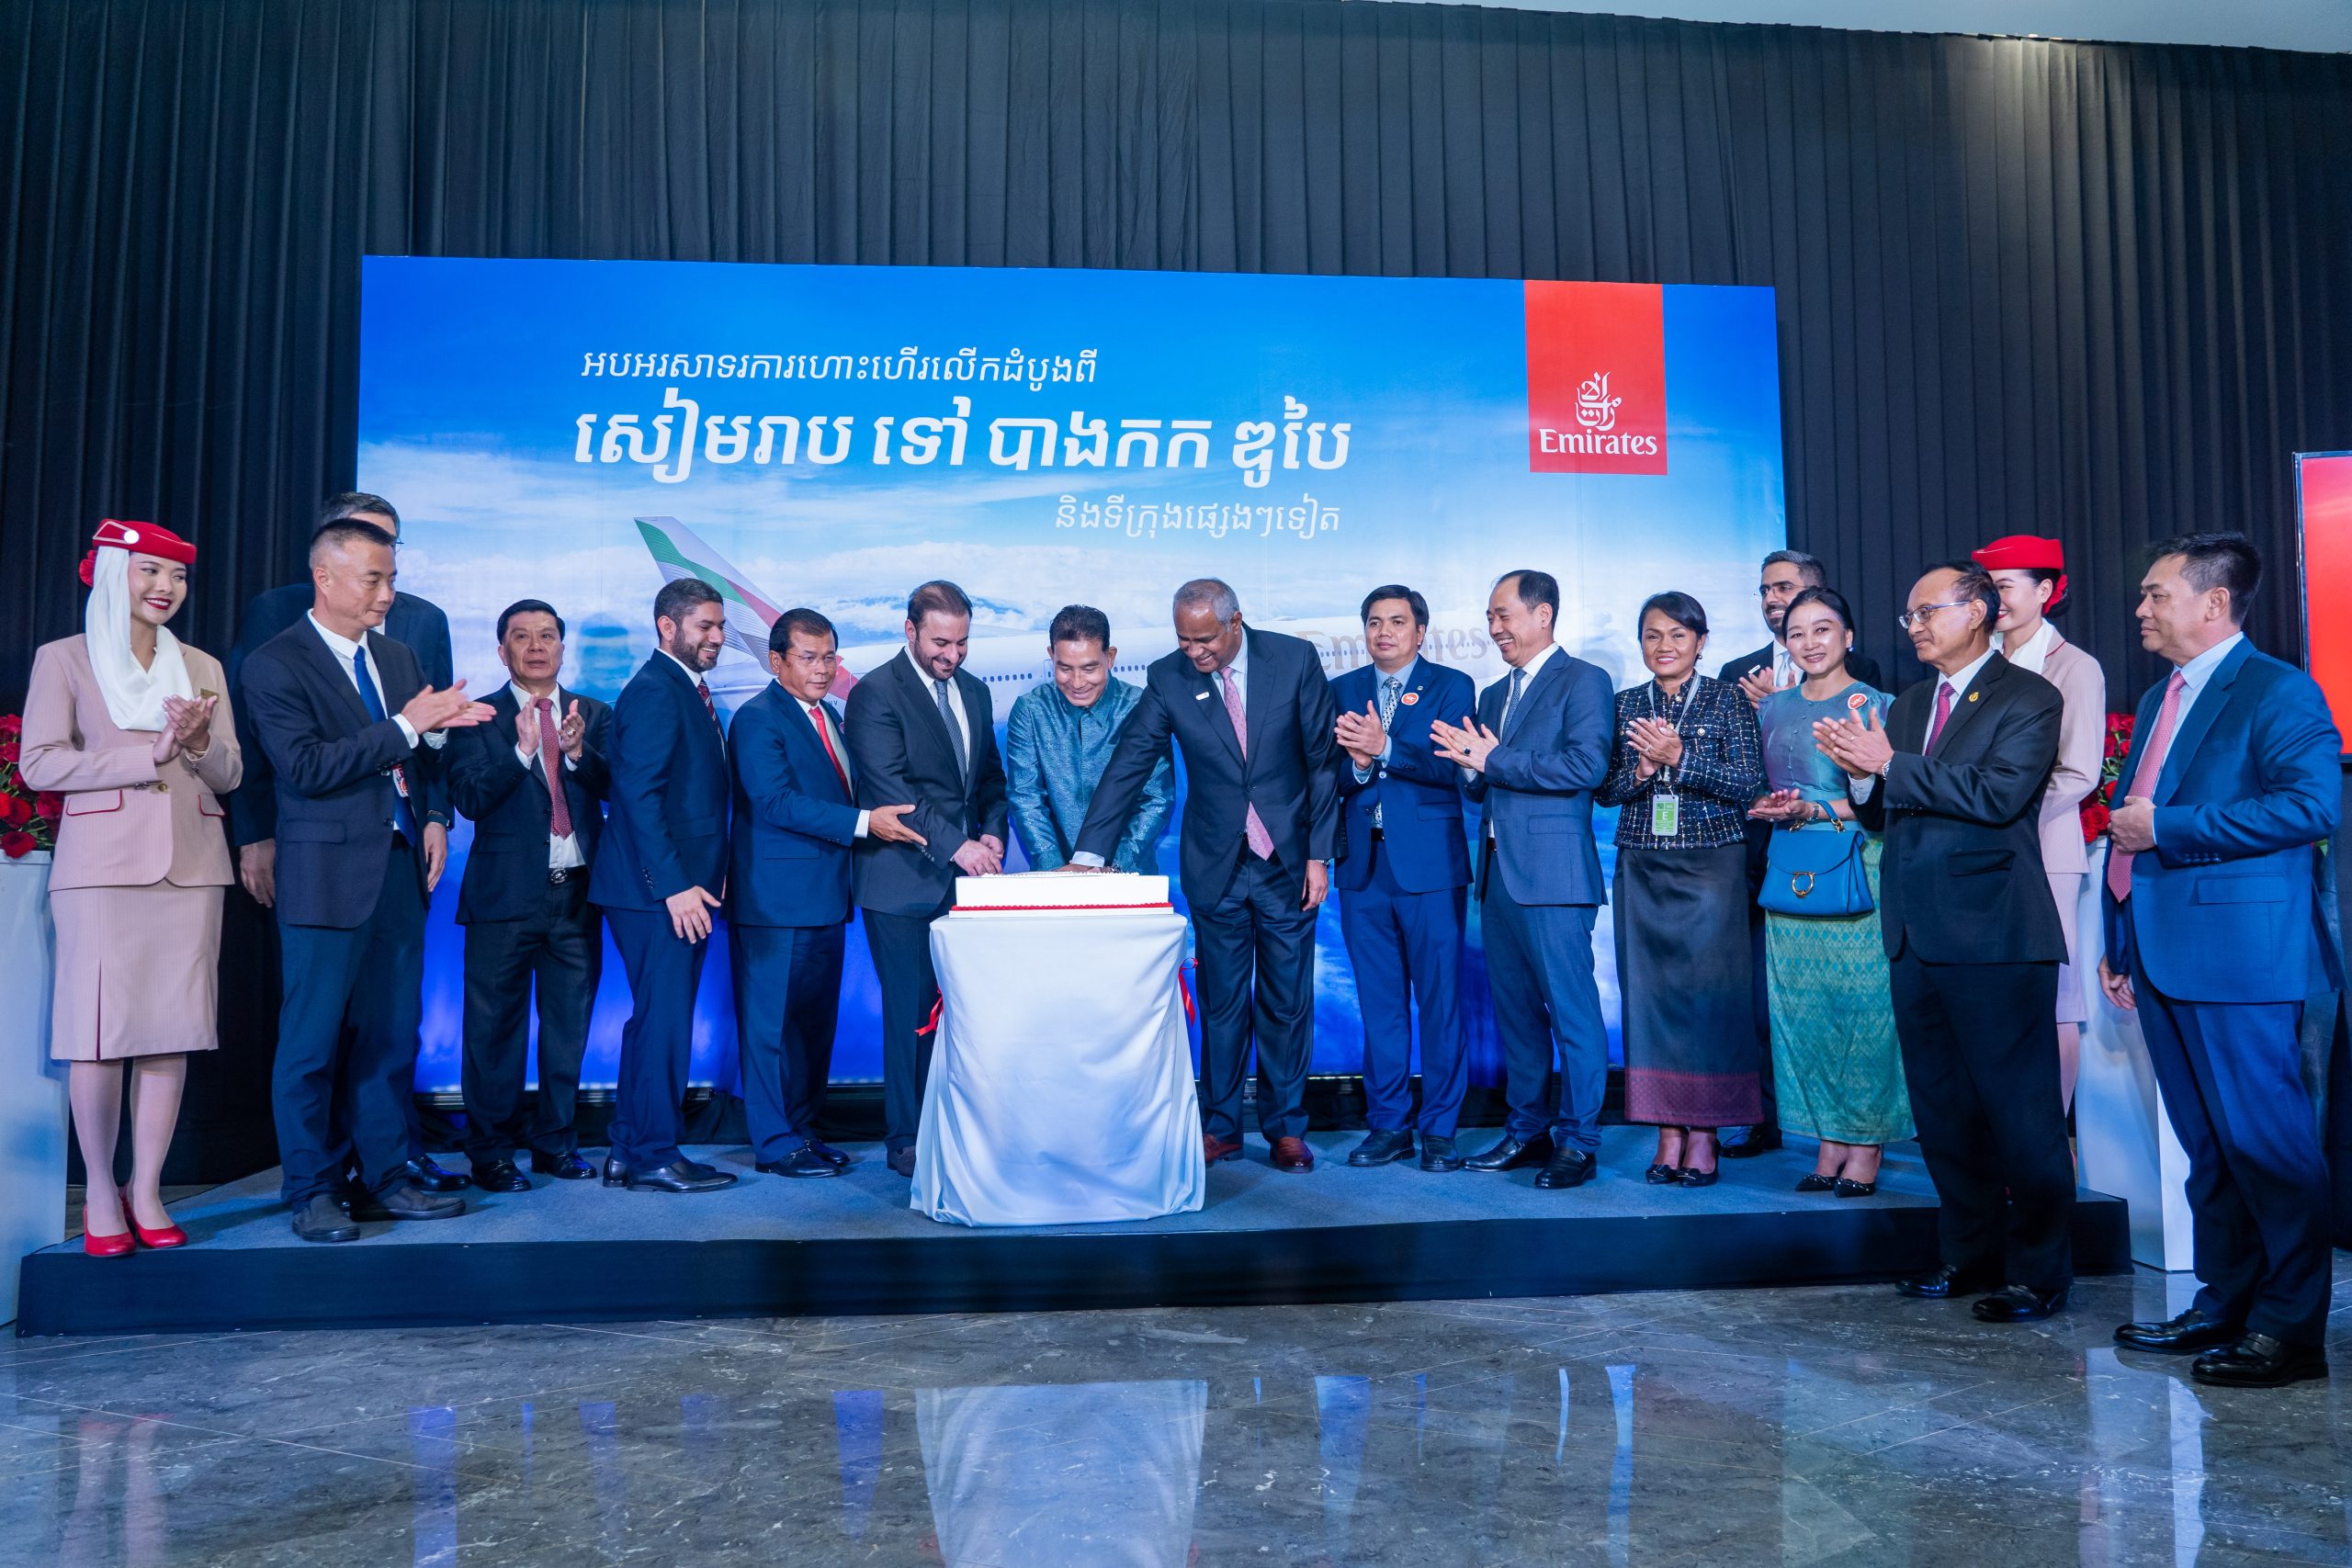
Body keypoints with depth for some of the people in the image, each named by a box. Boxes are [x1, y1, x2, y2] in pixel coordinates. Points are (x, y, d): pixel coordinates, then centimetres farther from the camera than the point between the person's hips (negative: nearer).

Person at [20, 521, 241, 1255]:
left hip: (190, 864, 3)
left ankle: (147, 1191, 9)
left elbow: (229, 774, 11)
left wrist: (198, 743, -10)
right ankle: (100, 1194, 9)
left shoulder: (203, 668, 16)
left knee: (173, 1028, 1)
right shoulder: (63, 658, 6)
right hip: (103, 862, -3)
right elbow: (38, 761, -5)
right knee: (100, 1029, -3)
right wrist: (149, 756, -12)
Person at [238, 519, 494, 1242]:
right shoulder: (275, 663, -5)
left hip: (401, 868, 6)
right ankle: (312, 1194, 12)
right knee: (315, 1039, 1)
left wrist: (434, 817, 3)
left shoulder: (398, 657, 15)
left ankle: (383, 1178, 18)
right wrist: (404, 727, -17)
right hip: (329, 875, -6)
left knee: (392, 1034, 9)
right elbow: (306, 767, -16)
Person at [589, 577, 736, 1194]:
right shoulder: (653, 691, -11)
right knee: (665, 1018, -5)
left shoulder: (689, 692, 18)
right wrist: (676, 885, -22)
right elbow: (639, 793, -19)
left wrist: (701, 880, 12)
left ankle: (628, 1153, 22)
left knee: (655, 1019, 14)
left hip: (682, 887, 10)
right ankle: (654, 1156, 5)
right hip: (661, 888, -10)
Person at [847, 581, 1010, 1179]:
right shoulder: (875, 694, -7)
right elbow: (892, 791, -16)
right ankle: (907, 1139, 11)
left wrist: (992, 835, 1)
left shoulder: (974, 692, 15)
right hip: (904, 880, -6)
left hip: (965, 875, 6)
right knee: (913, 1011, -1)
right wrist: (954, 845, -23)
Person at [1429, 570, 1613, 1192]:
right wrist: (1474, 767, -1)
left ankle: (1578, 1141, 4)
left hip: (1553, 873, -8)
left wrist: (1495, 759, -13)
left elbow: (1587, 766, -16)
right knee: (1514, 1009, 11)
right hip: (1498, 872, 8)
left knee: (1572, 1009, -4)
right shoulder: (1492, 696, 22)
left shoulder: (1583, 681, -2)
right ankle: (1528, 1129, 21)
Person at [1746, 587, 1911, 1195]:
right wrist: (1775, 808, -3)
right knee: (1803, 1006, 4)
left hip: (1859, 869, -4)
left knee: (1863, 1002, -3)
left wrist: (1815, 811, -17)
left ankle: (1866, 1149, 6)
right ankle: (1828, 1144, 13)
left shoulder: (1875, 705, -1)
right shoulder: (1773, 708, 14)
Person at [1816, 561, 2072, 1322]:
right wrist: (1861, 773, -5)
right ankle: (1972, 1253, 27)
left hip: (1994, 936, -7)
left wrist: (1891, 765, -18)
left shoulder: (2027, 698, -4)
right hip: (1917, 936, 8)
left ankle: (2038, 1273, 11)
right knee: (1941, 1109, 14)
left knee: (2021, 1110, -1)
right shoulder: (1907, 706, 17)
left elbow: (1999, 794, -19)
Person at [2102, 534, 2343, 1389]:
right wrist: (2118, 945, 20)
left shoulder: (2277, 691, -7)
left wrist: (2167, 827, -18)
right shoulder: (2158, 701, 20)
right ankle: (2222, 1306, 23)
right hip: (2162, 956, 9)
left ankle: (2291, 1328, 6)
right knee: (2206, 1147, 14)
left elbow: (2311, 804, -21)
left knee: (2266, 1142, -3)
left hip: (2237, 955, -9)